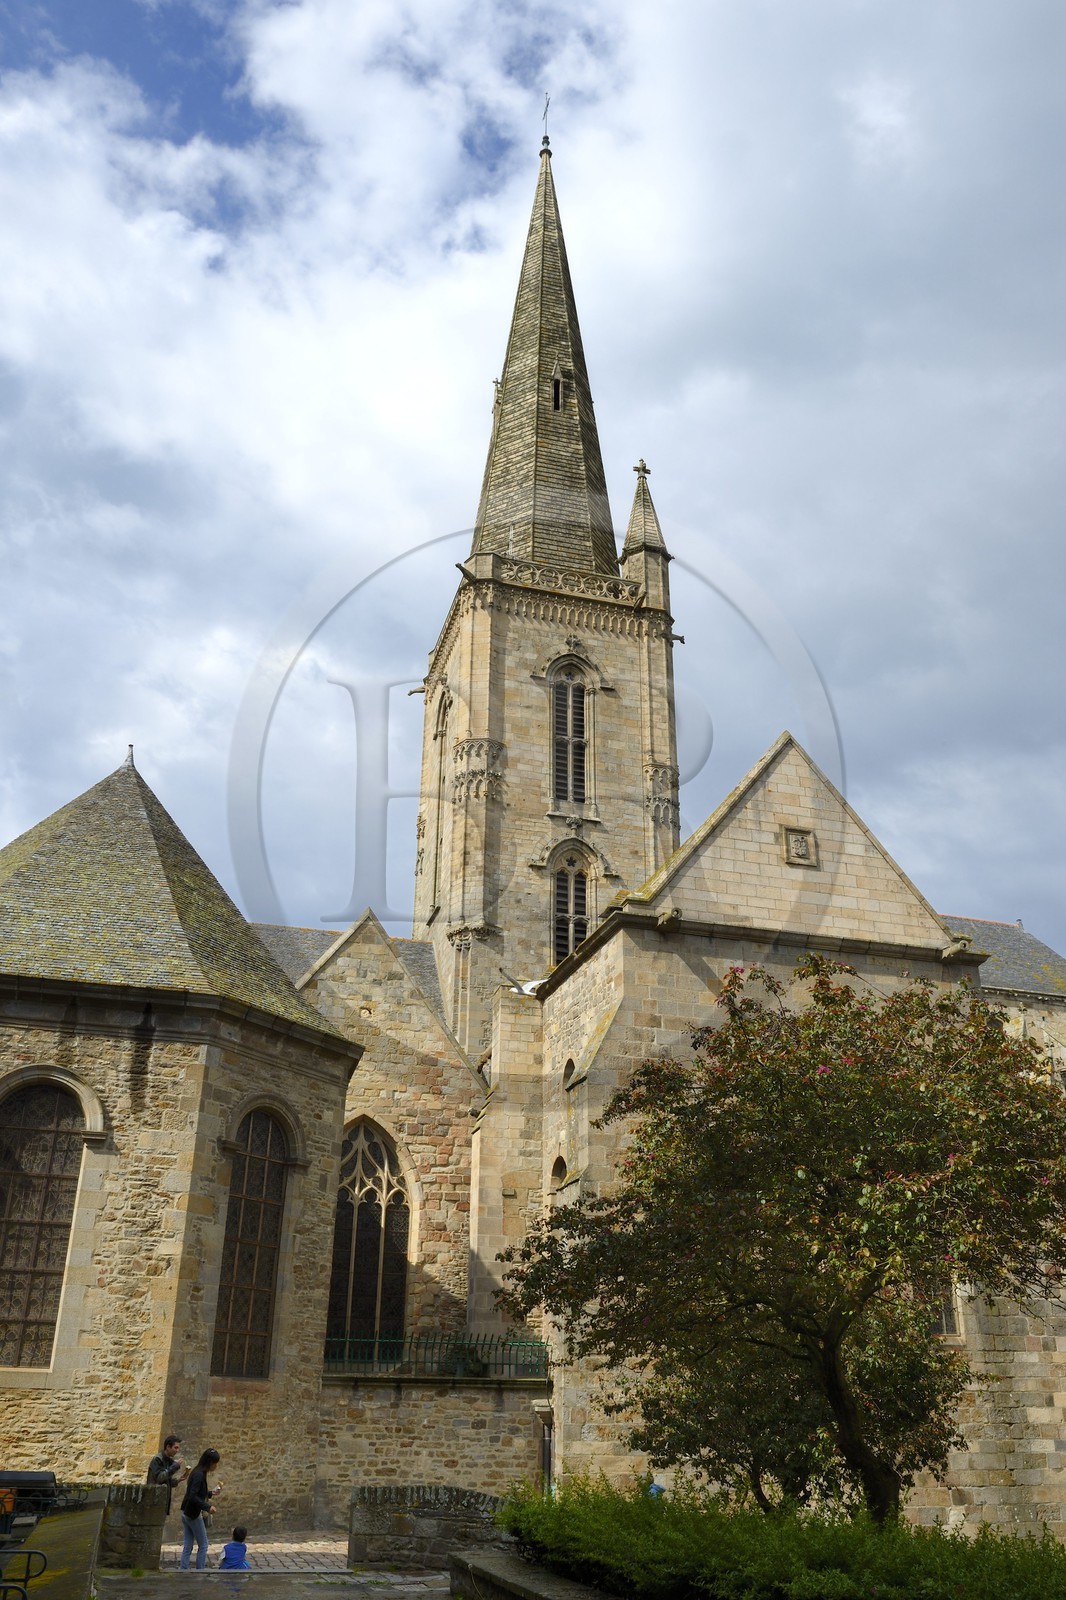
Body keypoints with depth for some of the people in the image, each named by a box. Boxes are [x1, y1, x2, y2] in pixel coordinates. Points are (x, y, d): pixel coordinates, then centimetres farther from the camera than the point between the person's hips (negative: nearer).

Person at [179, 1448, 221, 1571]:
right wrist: (207, 1507, -25)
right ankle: (200, 1572, 5)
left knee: (187, 1546, 11)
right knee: (203, 1546, 2)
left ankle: (183, 1571, 12)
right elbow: (193, 1496, -25)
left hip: (186, 1513, 9)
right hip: (193, 1514, -9)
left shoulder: (197, 1472, 9)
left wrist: (211, 1493, 22)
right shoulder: (199, 1474, -19)